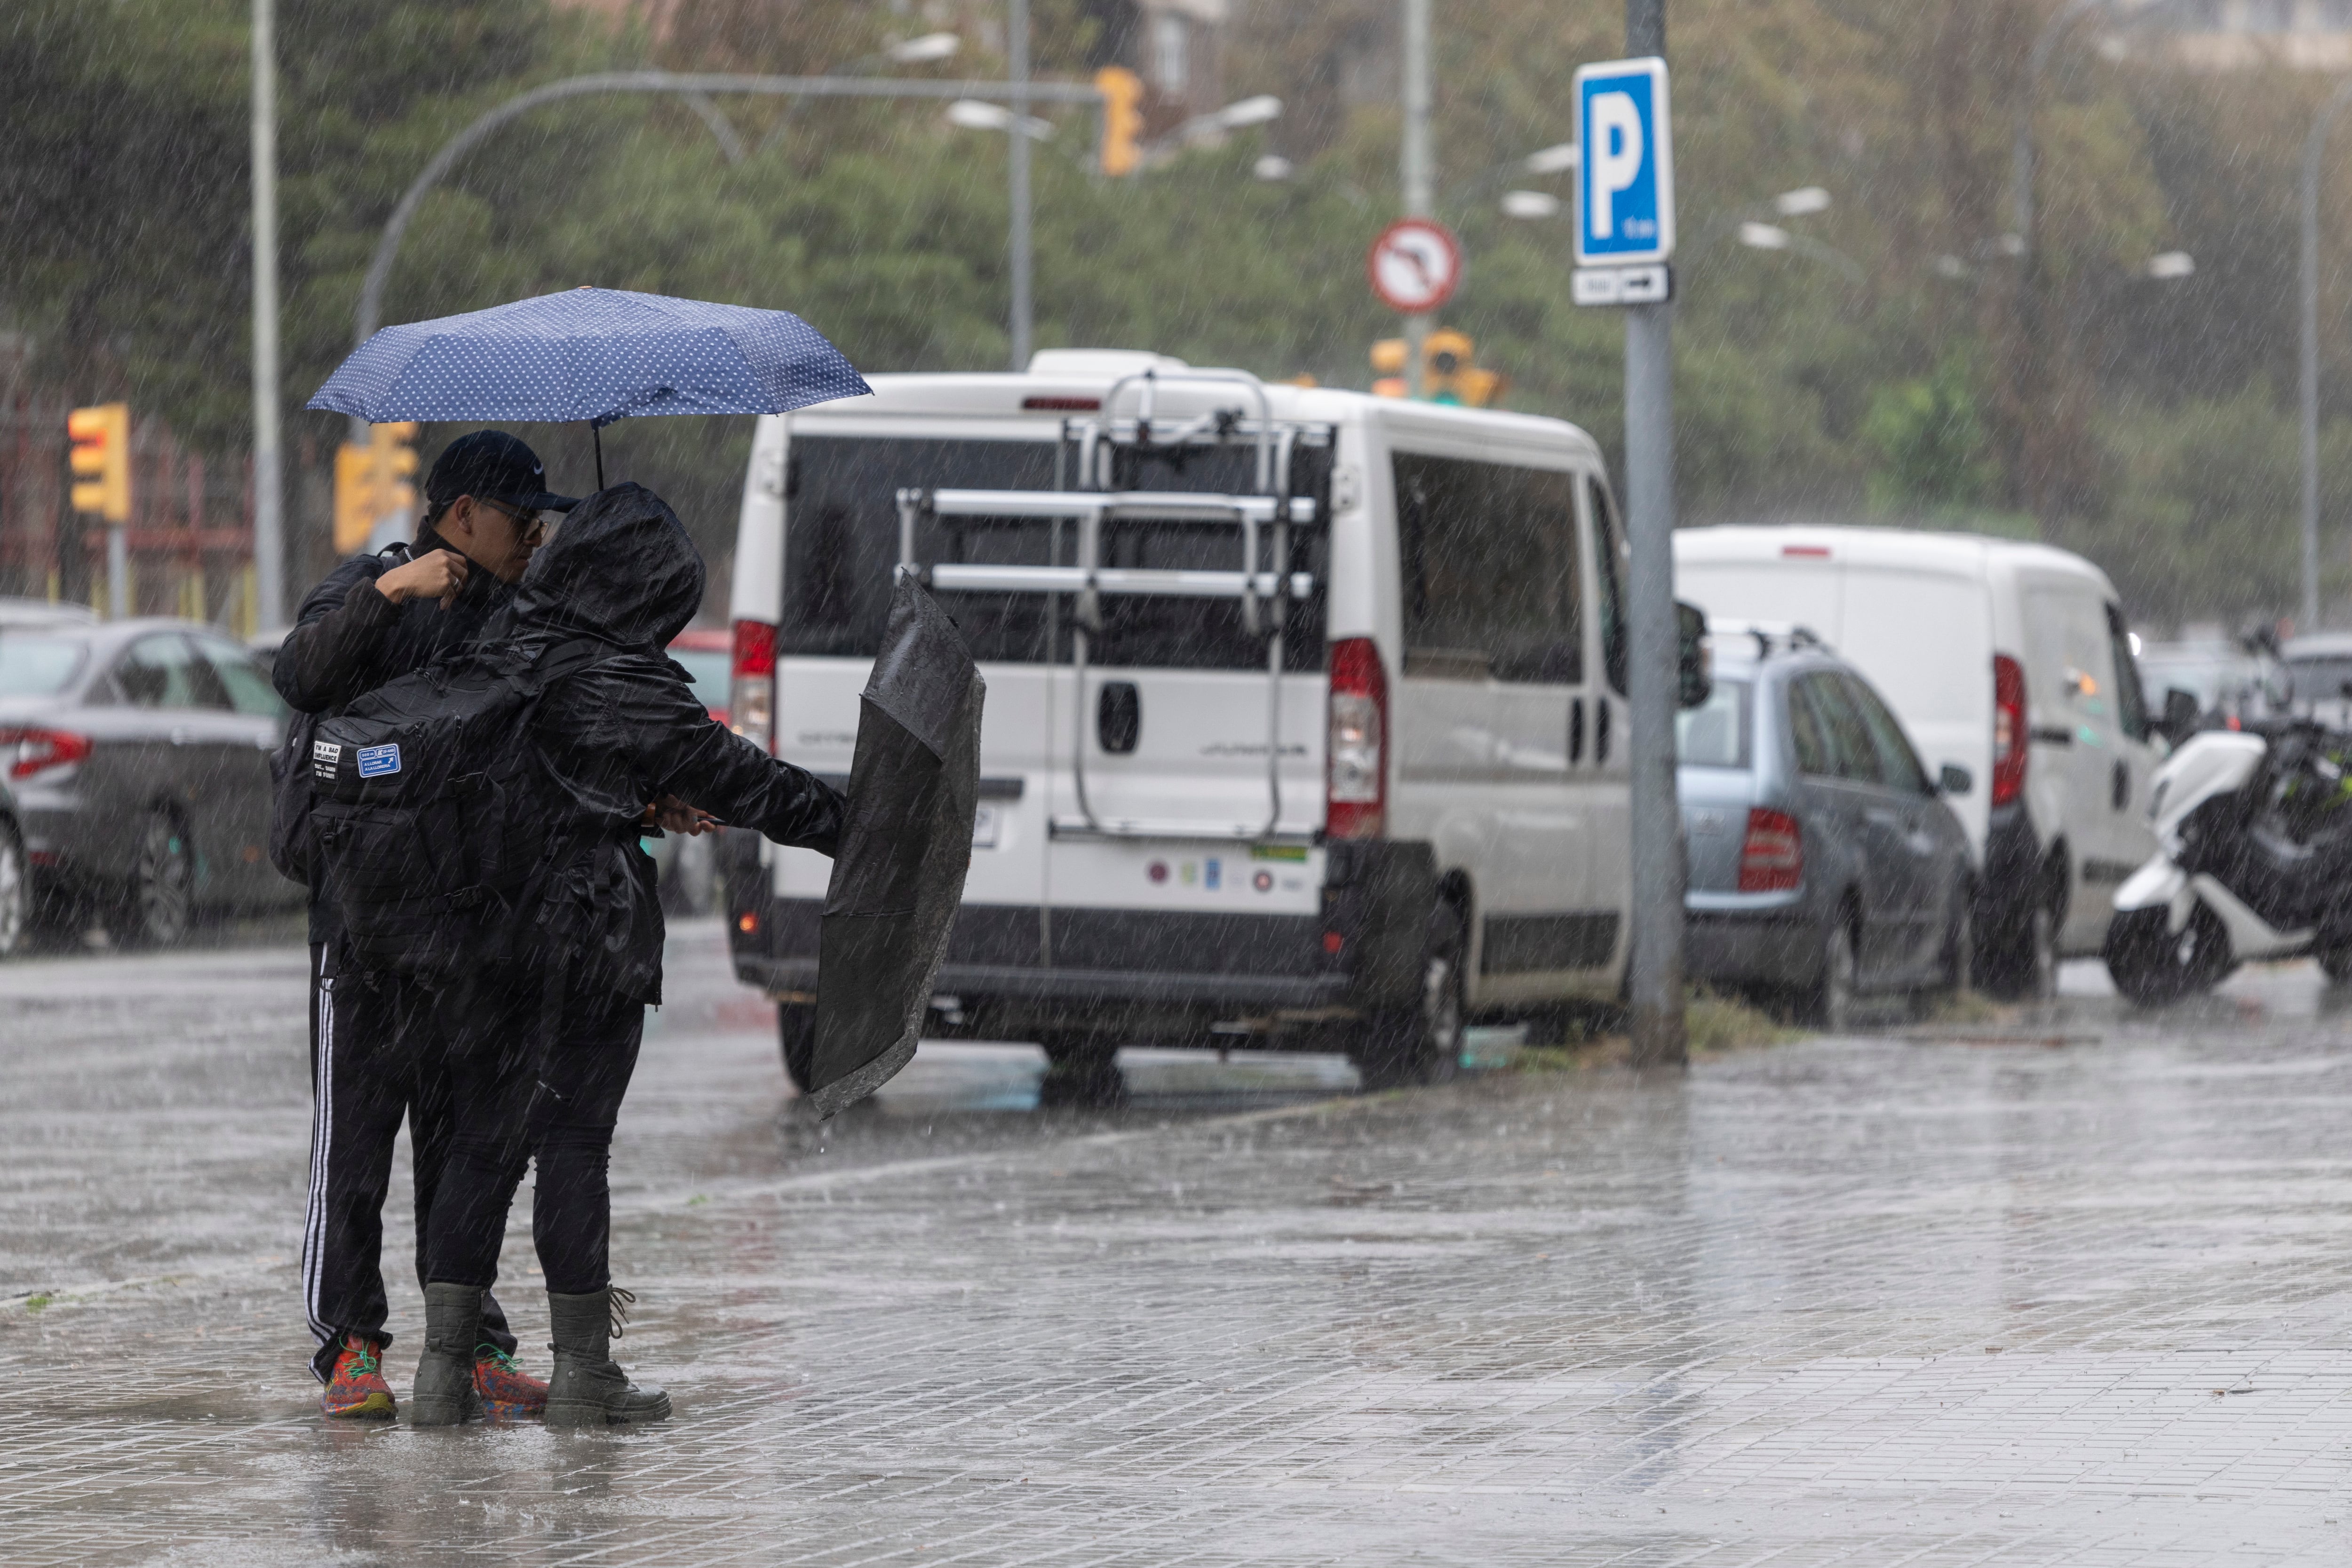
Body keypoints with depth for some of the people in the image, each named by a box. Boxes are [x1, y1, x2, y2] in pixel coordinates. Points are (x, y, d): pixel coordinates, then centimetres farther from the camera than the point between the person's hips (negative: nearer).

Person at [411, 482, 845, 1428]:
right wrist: (851, 825, 6)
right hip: (594, 941, -5)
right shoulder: (634, 691, -11)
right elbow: (739, 783, -4)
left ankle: (445, 1363, 7)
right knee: (575, 1145, 0)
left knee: (481, 1142, 10)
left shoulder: (503, 649, 5)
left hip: (491, 934, 5)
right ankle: (580, 1373, 5)